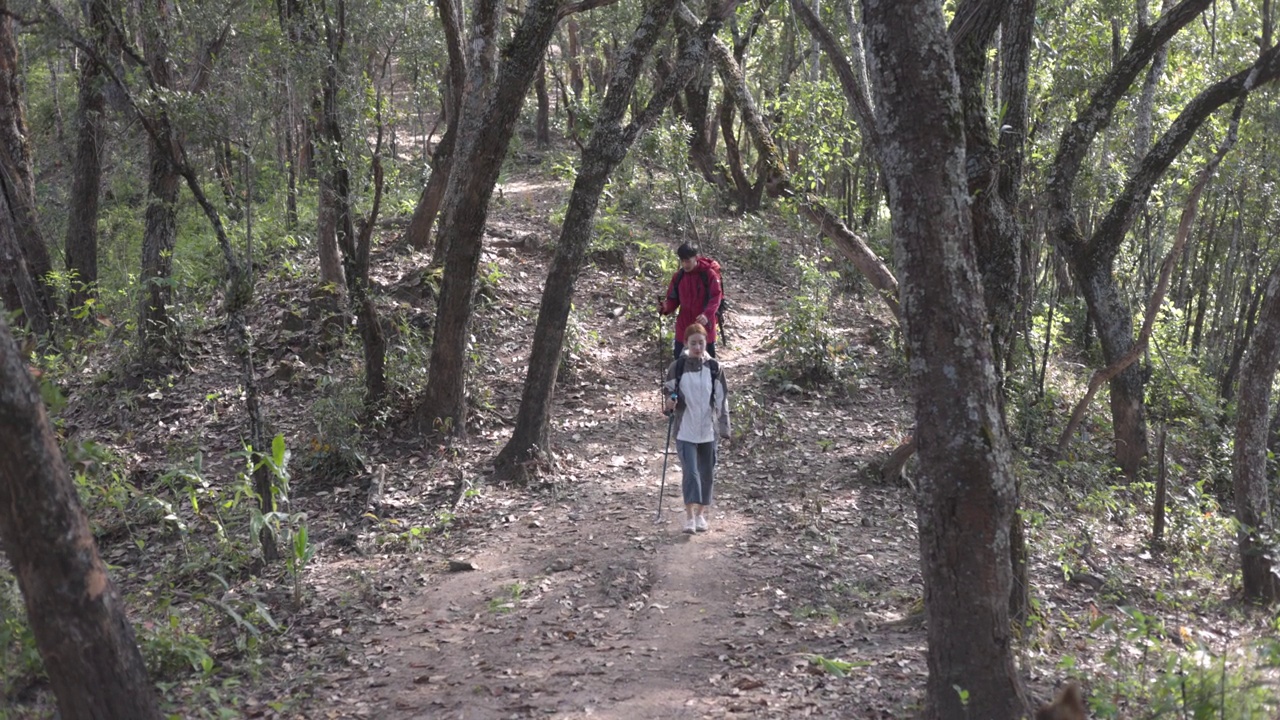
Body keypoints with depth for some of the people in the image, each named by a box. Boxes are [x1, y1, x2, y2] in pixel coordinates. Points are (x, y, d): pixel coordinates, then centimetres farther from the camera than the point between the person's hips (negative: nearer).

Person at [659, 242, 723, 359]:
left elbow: (716, 297, -17)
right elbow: (673, 299, 5)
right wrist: (665, 308, -19)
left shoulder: (709, 274, -13)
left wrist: (707, 314, -36)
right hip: (683, 329, 4)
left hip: (705, 327, -4)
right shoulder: (678, 276, 0)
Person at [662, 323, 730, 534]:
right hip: (685, 429, -2)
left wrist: (724, 427, 0)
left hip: (708, 430, 2)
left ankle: (701, 514, 26)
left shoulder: (714, 367, -2)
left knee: (707, 473, 10)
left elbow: (722, 399, 2)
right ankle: (689, 516, -3)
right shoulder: (678, 366, -5)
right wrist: (669, 402, -17)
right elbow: (669, 391, 6)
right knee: (690, 472, -9)